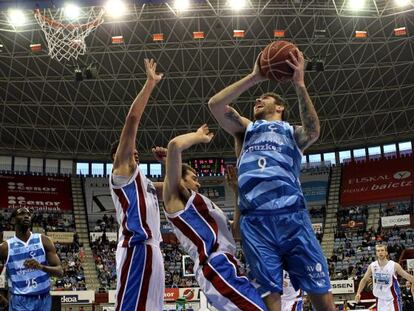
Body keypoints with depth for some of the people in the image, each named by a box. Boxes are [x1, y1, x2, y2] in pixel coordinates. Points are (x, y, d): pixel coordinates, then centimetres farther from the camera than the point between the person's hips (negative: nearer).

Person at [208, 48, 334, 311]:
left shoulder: (293, 133, 21)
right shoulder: (246, 129, 25)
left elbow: (314, 131, -4)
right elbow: (215, 104, 9)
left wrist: (299, 84, -9)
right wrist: (254, 77, 6)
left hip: (292, 216, -1)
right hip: (255, 221, 1)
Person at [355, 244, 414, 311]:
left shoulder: (394, 265, -12)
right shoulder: (372, 266, -3)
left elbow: (408, 276, -6)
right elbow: (364, 280, 9)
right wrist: (358, 293, 2)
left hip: (392, 300, -3)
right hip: (380, 300, 3)